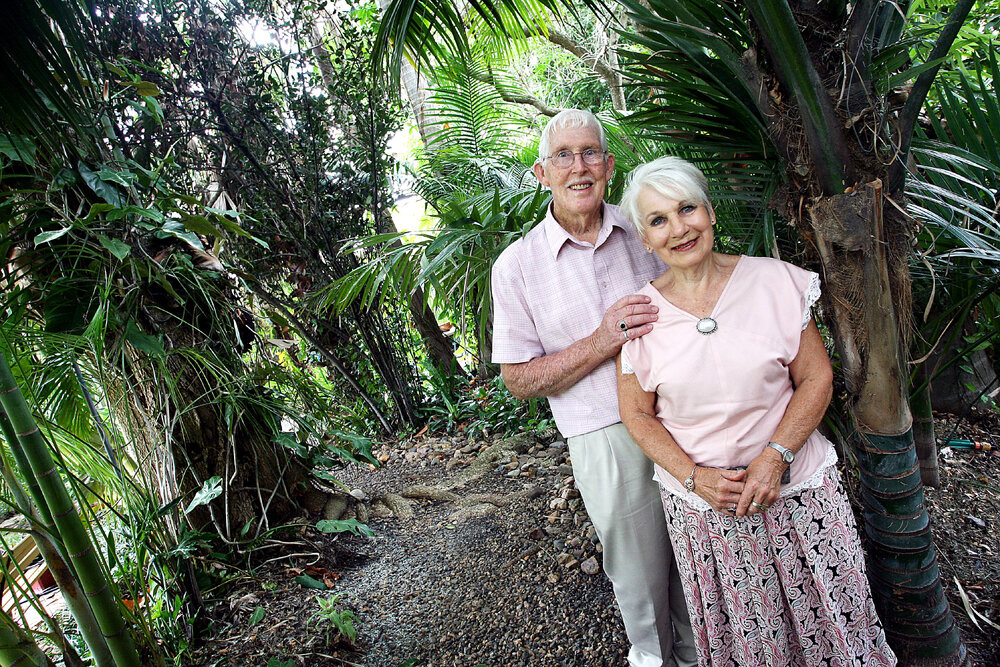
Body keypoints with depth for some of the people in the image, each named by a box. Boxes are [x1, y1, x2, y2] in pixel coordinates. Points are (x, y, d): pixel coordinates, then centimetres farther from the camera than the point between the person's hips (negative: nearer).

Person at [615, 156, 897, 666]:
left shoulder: (774, 281, -7)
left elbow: (816, 377, -3)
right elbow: (637, 413, -1)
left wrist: (774, 457, -15)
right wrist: (693, 476, -13)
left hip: (796, 489, 0)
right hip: (699, 504, 0)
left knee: (826, 623, 16)